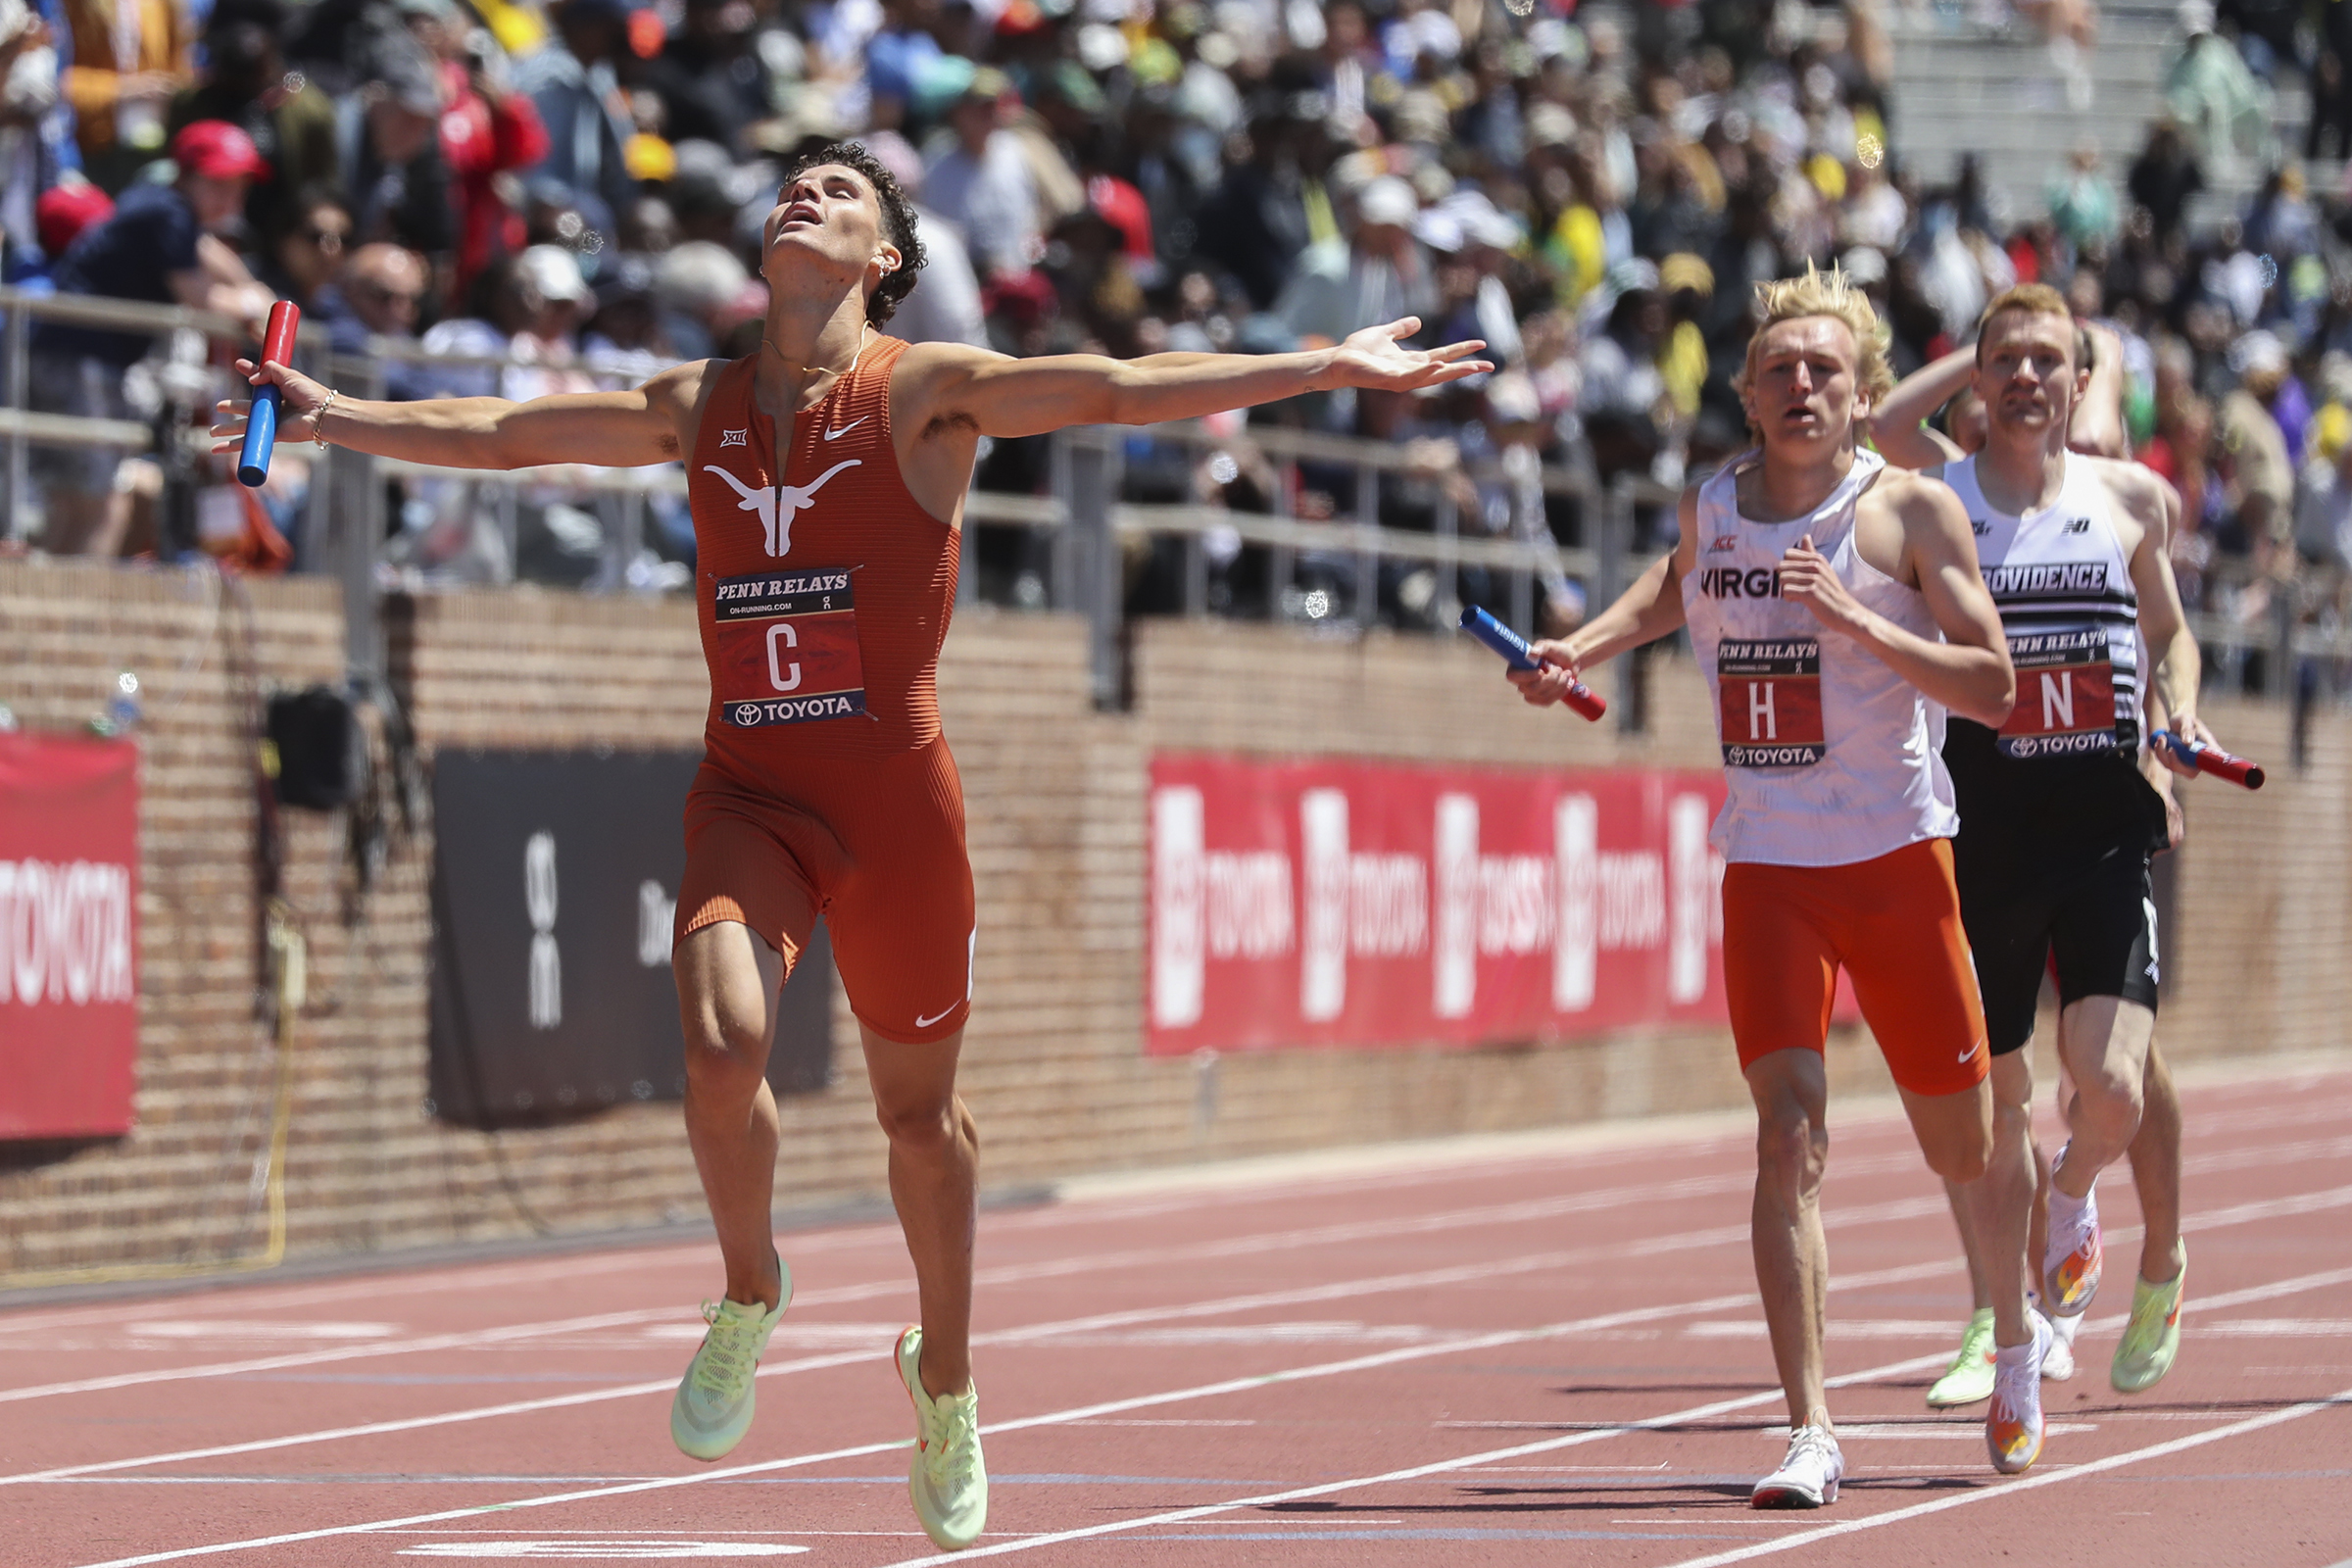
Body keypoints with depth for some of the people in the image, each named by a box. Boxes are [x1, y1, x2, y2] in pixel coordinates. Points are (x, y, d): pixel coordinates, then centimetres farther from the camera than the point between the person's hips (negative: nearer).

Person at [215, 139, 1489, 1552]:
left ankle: (946, 1380, 30)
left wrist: (1324, 369, -14)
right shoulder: (696, 408, 13)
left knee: (918, 1110, 8)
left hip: (896, 795, -2)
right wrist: (336, 417, 21)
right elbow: (503, 432, 22)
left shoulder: (926, 391, 0)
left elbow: (1117, 390, -7)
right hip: (746, 791, 2)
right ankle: (750, 1295, 5)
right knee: (724, 1049, -23)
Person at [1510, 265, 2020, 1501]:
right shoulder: (1711, 507, 5)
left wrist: (1857, 620, -24)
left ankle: (2017, 1330, 42)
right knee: (1790, 1126, -15)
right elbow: (1672, 594, 29)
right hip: (1766, 866, 2)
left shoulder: (1911, 510, -7)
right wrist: (1579, 651, 11)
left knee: (1959, 1143, 10)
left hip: (1897, 857, -2)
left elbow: (1992, 689, -12)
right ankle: (1810, 1429, -17)